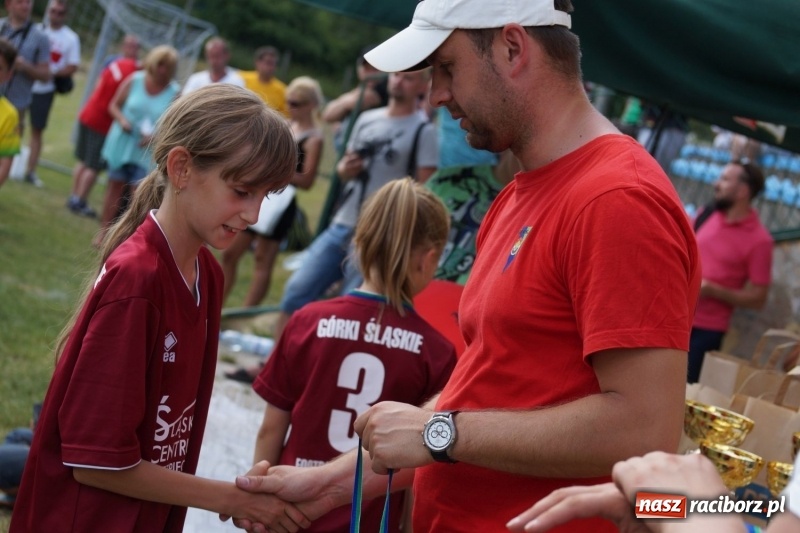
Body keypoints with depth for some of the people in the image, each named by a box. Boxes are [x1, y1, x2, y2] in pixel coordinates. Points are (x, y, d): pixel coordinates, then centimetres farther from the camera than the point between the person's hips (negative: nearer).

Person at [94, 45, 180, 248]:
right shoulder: (134, 80, -4)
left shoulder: (174, 93, -8)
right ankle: (104, 231, 22)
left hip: (149, 150, -2)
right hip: (122, 144, 2)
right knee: (115, 185, 11)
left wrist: (155, 136, -20)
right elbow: (114, 105, 4)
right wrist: (122, 119, -16)